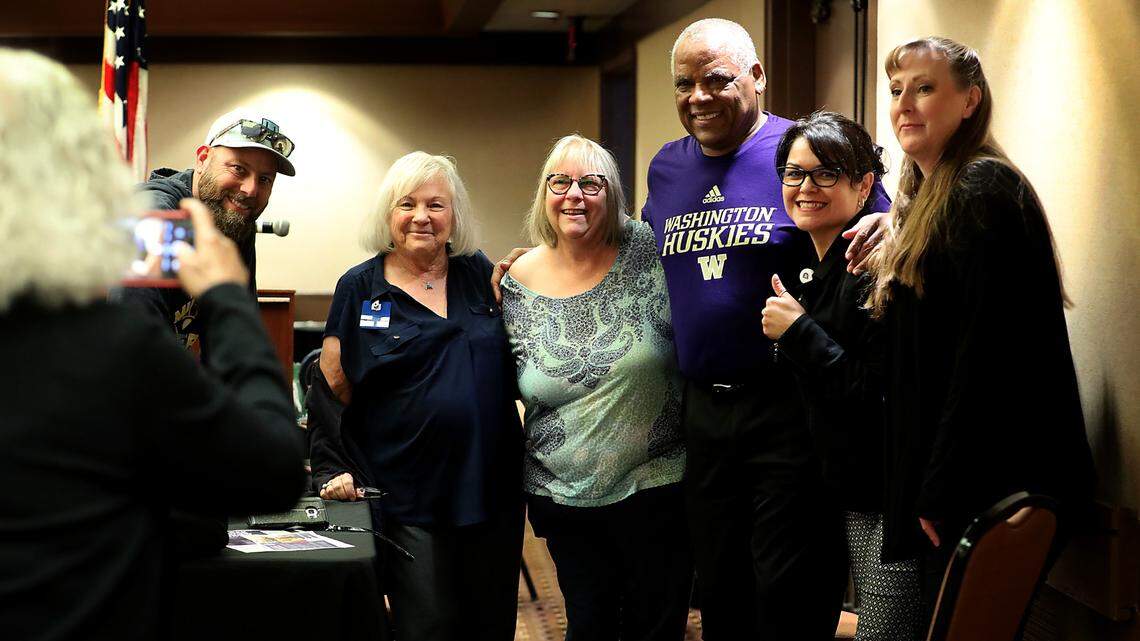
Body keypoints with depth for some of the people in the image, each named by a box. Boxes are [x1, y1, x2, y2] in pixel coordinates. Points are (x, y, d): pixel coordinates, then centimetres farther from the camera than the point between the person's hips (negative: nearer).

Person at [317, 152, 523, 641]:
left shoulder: (480, 275, 8)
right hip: (409, 498, -3)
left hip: (492, 487, 3)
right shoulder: (360, 288, 1)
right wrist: (339, 469, -7)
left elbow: (517, 359, 16)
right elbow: (333, 386, 3)